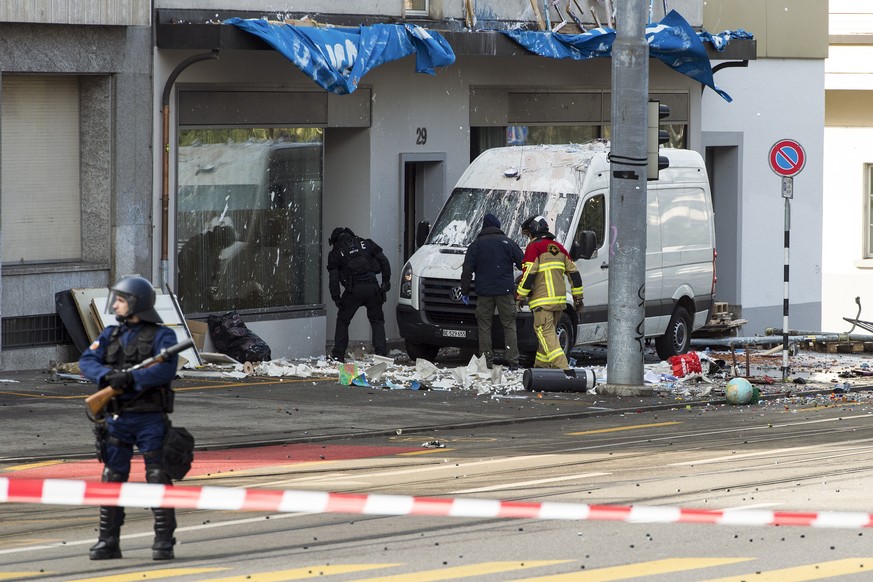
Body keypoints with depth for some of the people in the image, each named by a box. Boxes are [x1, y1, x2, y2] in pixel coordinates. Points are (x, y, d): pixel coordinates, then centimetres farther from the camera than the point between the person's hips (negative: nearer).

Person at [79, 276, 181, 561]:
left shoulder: (161, 336, -3)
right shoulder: (111, 334, 13)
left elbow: (166, 370, -19)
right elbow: (86, 361, 0)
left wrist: (131, 378, -29)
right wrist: (107, 375, -21)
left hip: (150, 419, -5)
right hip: (117, 419, 5)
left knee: (158, 478, -4)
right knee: (112, 479, 4)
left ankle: (164, 541, 2)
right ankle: (107, 542, 9)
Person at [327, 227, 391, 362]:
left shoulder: (335, 253, 10)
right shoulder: (366, 243, 16)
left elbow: (333, 279, 3)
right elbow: (383, 261, 10)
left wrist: (336, 298, 6)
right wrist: (386, 280, 15)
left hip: (353, 290, -2)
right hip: (372, 287, 2)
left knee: (343, 321, 14)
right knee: (377, 320, 12)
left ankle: (338, 355, 11)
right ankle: (381, 353, -1)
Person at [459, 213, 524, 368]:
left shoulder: (476, 245, 5)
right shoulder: (507, 242, 4)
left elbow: (467, 270, 2)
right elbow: (523, 264, 6)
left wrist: (465, 292, 8)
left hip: (484, 292, 0)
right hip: (505, 291, 0)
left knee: (484, 327, 5)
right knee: (509, 326, 4)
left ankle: (487, 361, 1)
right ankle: (512, 361, -4)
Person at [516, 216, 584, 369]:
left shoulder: (534, 247, -6)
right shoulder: (559, 247, 18)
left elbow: (528, 274, -13)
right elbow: (573, 272, 18)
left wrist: (520, 295, -6)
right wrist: (578, 296, 23)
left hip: (543, 300, -8)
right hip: (560, 299, 8)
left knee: (546, 333, -10)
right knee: (550, 332, 18)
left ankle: (561, 366, -24)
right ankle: (541, 365, 24)